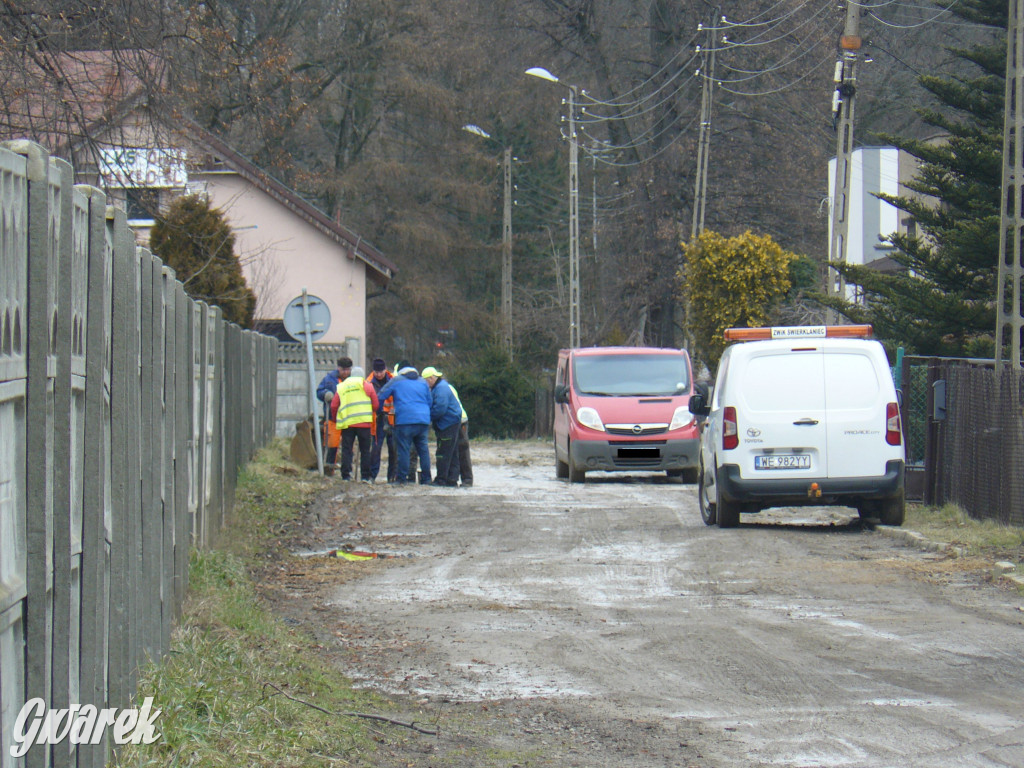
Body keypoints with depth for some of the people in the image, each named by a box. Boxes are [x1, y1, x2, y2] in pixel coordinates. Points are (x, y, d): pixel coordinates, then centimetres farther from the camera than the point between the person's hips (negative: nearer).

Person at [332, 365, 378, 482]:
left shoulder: (341, 387, 13)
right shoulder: (367, 385, 8)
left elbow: (333, 406, 8)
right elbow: (375, 404, 6)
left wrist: (336, 418, 24)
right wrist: (371, 413, 26)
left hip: (346, 423, 1)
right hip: (364, 422, -1)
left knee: (346, 450, 5)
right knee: (365, 450, 5)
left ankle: (346, 475, -1)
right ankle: (365, 476, 2)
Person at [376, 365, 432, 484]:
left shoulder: (396, 381, 10)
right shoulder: (423, 382, 21)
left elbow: (380, 396, 10)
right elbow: (429, 402, 24)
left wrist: (379, 411, 25)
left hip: (404, 420, -4)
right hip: (424, 420, 4)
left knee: (403, 449, -2)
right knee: (423, 449, 8)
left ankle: (402, 478, -3)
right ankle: (426, 478, 8)